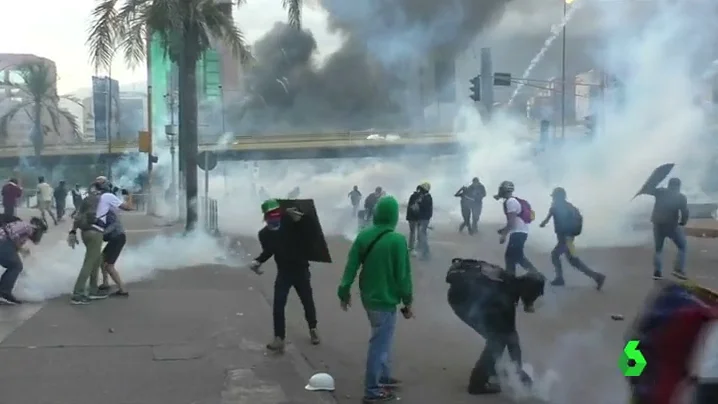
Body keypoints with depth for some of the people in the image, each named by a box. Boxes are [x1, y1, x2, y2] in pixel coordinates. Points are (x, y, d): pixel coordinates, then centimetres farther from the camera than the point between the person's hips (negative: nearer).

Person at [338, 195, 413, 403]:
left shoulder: (363, 235, -2)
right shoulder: (397, 240, -20)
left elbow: (351, 266, 1)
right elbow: (403, 275, -15)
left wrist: (344, 292, 10)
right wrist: (408, 302, -4)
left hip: (368, 297, 7)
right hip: (385, 300, -7)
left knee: (382, 339, 24)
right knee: (379, 344, 3)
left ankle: (384, 376, 38)